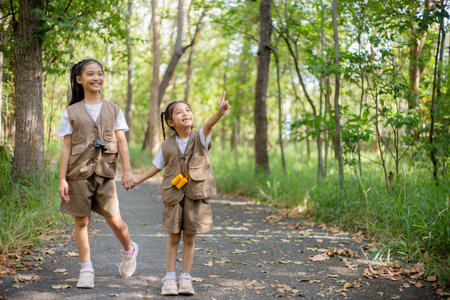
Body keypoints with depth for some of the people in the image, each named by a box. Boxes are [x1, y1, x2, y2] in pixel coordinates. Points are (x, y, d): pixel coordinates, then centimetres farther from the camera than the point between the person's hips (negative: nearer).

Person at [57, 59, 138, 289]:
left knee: (113, 219, -3)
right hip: (79, 172, 0)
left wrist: (127, 171, -5)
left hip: (105, 172, 0)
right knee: (81, 221, 2)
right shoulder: (71, 112, 6)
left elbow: (121, 141, 5)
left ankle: (129, 250, 26)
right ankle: (86, 269, 10)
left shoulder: (113, 110, 10)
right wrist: (62, 179, -3)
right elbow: (66, 146, 3)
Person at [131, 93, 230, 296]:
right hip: (174, 195, 1)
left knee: (189, 238, 7)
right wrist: (137, 181, 16)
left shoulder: (200, 137, -5)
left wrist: (219, 113, -48)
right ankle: (170, 277, 16)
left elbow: (208, 125, -27)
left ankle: (185, 277, 18)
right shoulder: (167, 146, 1)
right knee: (173, 237, 7)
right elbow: (157, 166, 16)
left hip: (196, 195, -1)